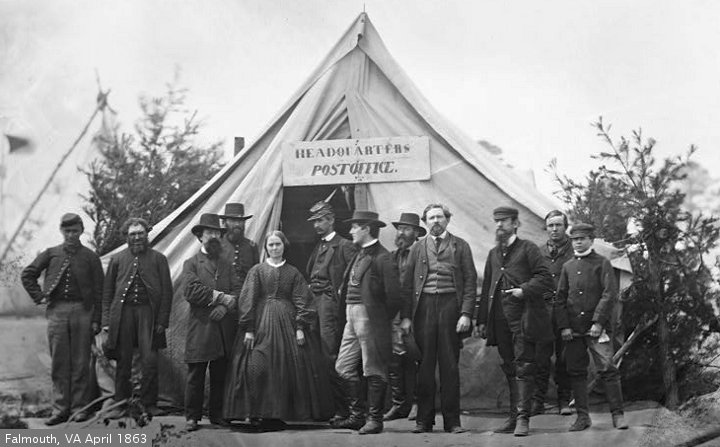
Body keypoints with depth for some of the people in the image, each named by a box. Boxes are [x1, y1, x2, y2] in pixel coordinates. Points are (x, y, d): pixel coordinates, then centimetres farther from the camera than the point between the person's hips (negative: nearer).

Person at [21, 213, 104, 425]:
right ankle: (60, 409, 9)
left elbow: (98, 291, 3)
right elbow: (27, 275, 16)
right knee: (59, 362, 4)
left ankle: (80, 407, 10)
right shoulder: (51, 254, 8)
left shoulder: (90, 257, 4)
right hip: (56, 311, 2)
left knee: (80, 362, 2)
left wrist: (96, 320, -2)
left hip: (81, 311, -1)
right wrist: (39, 297, 5)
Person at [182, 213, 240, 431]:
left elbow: (237, 290, 6)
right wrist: (220, 296, -12)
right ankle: (192, 417, 6)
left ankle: (217, 415, 13)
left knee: (220, 376, 5)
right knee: (195, 375, -2)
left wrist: (225, 306, -13)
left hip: (224, 328, 3)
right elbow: (190, 291, -10)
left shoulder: (227, 264, 18)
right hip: (200, 326, -3)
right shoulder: (191, 263, 6)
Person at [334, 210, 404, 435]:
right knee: (344, 367, 12)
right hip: (352, 317, 10)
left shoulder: (382, 257, -13)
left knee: (374, 371, -1)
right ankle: (356, 416, 21)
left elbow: (394, 295, -15)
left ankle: (374, 419, 7)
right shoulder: (359, 254, 16)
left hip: (370, 318, -10)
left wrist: (381, 319, -8)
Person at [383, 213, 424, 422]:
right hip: (394, 315, 6)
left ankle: (416, 403, 6)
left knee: (412, 359, -4)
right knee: (393, 359, 2)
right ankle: (399, 404, 9)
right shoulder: (393, 256, 18)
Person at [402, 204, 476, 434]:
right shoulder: (417, 248, 13)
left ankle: (452, 420, 7)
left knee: (450, 365, 1)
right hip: (424, 307, 1)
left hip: (450, 305, -1)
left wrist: (466, 313, -7)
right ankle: (424, 419, 10)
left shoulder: (460, 246, 8)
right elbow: (407, 283, 10)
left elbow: (470, 282, 3)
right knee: (424, 365, 2)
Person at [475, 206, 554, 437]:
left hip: (523, 318, -6)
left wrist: (524, 290, -17)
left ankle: (523, 417, -9)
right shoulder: (493, 254, 19)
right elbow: (486, 288, 19)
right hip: (500, 320, 6)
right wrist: (482, 320, 14)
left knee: (523, 367, -8)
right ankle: (514, 416, 14)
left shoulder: (528, 248, 1)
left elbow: (546, 279, -5)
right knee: (509, 368, 9)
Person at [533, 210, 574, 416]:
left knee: (564, 358, 3)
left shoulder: (574, 251, 4)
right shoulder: (538, 252, 13)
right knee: (541, 357, -2)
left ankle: (564, 401, 12)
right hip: (543, 308, 2)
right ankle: (538, 401, 2)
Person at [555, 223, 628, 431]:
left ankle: (618, 414, -3)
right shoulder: (568, 267, 14)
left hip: (597, 328, -4)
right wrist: (564, 326, 0)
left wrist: (598, 322, -13)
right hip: (573, 329, 4)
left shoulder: (602, 263, 2)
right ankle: (582, 416, 13)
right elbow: (561, 298, 12)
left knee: (607, 369, -9)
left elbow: (610, 294, -6)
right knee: (576, 372, 5)